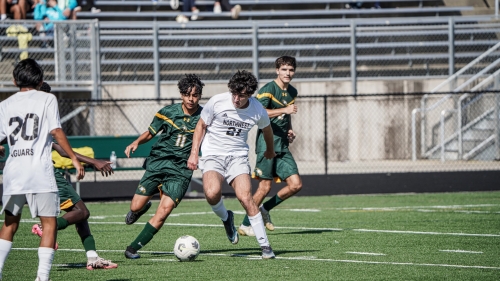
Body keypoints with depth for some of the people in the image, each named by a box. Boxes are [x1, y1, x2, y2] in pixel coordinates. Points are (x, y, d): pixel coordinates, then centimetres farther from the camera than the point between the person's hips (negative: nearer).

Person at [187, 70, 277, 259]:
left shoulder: (257, 111, -7)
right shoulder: (217, 102, -12)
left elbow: (266, 129, 18)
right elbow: (201, 125, 4)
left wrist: (270, 150, 35)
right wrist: (194, 153, -3)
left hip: (238, 156, 1)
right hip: (213, 155, -1)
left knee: (245, 197, -19)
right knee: (212, 193, -29)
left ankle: (264, 244, -9)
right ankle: (226, 218, 5)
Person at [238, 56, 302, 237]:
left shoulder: (292, 92, 16)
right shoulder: (268, 89, -9)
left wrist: (289, 130, 12)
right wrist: (284, 110, -32)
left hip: (282, 145, 7)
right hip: (267, 142, -7)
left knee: (296, 184, -2)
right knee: (265, 186, -8)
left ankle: (265, 209, 18)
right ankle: (245, 225, 5)